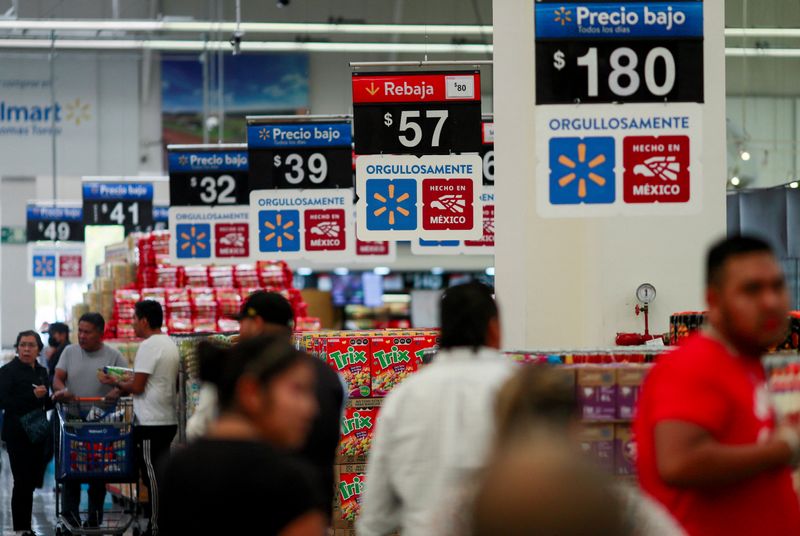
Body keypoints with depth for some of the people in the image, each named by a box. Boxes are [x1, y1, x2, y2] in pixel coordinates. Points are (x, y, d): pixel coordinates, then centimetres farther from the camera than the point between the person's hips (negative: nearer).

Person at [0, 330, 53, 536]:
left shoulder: (41, 371, 13)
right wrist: (33, 396, -22)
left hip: (37, 433, 6)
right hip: (17, 433, -6)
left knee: (32, 480, 9)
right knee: (23, 481, -7)